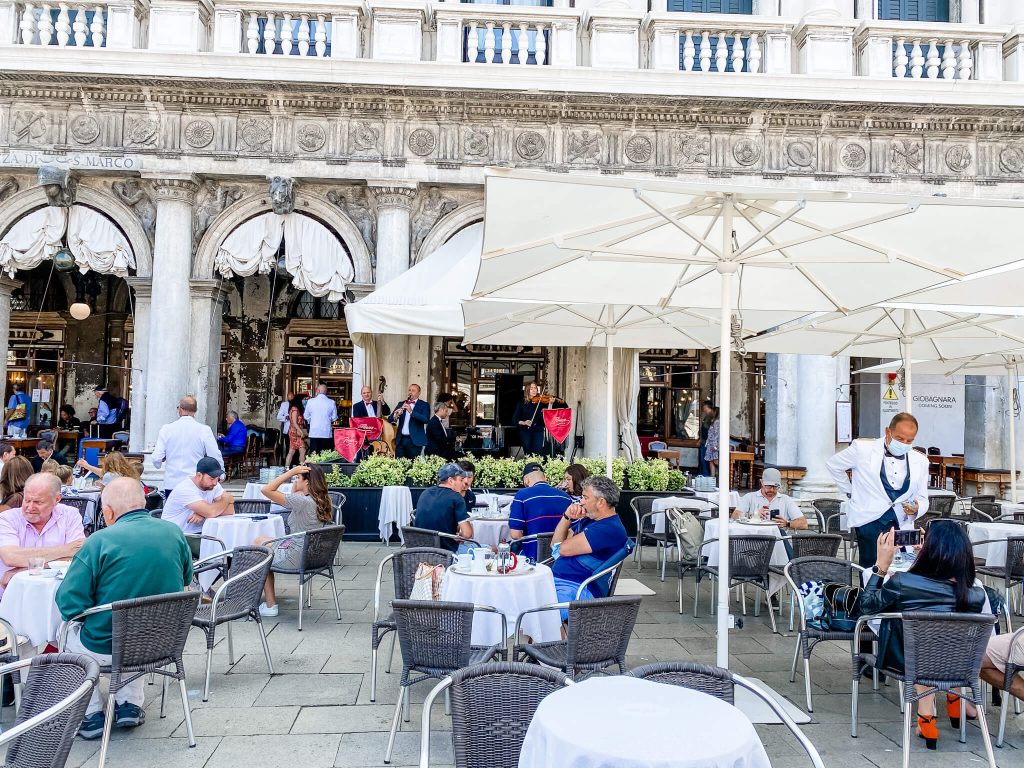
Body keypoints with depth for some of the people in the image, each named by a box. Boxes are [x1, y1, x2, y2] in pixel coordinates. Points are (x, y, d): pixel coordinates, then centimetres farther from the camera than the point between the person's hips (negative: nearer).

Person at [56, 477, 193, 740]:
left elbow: (69, 604, -17)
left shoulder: (100, 541, -18)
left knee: (68, 631, 28)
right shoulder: (174, 532, -5)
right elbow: (186, 579, 12)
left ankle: (91, 714, 23)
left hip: (105, 649, -4)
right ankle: (131, 705, 29)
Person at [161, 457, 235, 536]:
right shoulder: (184, 489, -20)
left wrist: (204, 513, -21)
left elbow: (230, 510, -8)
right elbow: (210, 512, -28)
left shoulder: (214, 485, 0)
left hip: (199, 534, 6)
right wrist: (226, 499, -10)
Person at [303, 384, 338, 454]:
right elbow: (334, 418, 4)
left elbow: (306, 416, 7)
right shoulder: (331, 402, -3)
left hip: (314, 433, 0)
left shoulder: (310, 401, -3)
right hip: (327, 433, 0)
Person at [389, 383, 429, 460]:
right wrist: (395, 416, -17)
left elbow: (426, 419, -16)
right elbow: (389, 419, 7)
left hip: (415, 440, -4)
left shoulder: (424, 405, 1)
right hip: (400, 439, 4)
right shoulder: (401, 404, 13)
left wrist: (411, 412, -26)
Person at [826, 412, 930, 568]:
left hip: (902, 523, 4)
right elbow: (832, 464, 11)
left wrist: (916, 509, -8)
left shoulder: (920, 461, 10)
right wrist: (850, 492, 9)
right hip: (870, 519, -3)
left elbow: (922, 498, 15)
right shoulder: (862, 449, -2)